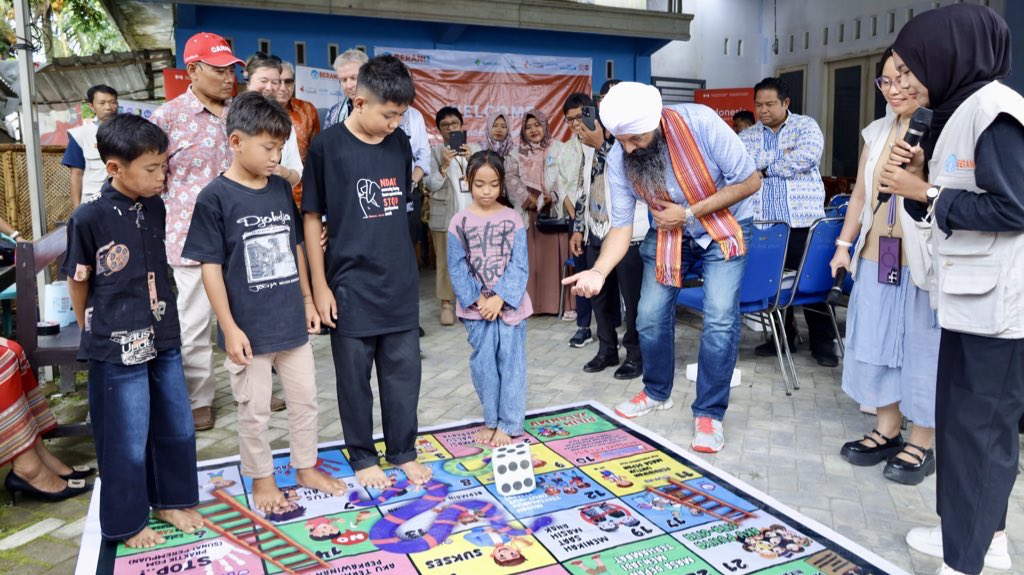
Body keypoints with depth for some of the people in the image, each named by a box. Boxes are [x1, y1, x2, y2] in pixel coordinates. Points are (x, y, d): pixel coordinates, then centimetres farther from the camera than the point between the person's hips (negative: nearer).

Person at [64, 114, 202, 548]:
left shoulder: (155, 208, 1)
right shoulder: (89, 219, -15)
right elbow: (78, 283, -4)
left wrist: (164, 323, 13)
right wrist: (98, 334, 5)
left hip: (163, 340, 6)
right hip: (118, 349, -5)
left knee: (177, 427, 16)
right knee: (127, 441, 7)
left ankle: (172, 500, 37)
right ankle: (125, 524, 28)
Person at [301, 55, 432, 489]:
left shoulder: (400, 144, 4)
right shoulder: (327, 146, -9)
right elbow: (311, 217, -6)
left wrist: (403, 264, 15)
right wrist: (320, 286, -7)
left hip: (400, 283, 4)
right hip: (351, 285, -4)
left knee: (404, 373, 11)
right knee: (354, 377, 9)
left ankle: (403, 451, 28)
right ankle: (362, 457, 26)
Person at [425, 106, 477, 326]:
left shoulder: (473, 149, 10)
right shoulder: (434, 151, 2)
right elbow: (430, 185, -5)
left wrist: (472, 160, -14)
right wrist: (444, 166, -19)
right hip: (445, 214, -2)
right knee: (446, 259, -1)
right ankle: (446, 304, 7)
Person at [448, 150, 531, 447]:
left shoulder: (512, 219, -1)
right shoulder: (460, 221, -1)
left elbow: (519, 265, -5)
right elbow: (457, 267, -3)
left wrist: (500, 298, -15)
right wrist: (477, 299, -12)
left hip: (509, 304, 0)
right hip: (476, 307, 0)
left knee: (511, 362, 2)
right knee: (483, 363, 6)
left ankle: (508, 424, 12)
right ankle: (491, 420, 20)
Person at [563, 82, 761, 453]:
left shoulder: (700, 123, -31)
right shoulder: (618, 160, -21)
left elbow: (750, 181, -23)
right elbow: (621, 226, -17)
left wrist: (689, 213, -27)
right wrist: (598, 272, -35)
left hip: (724, 223, -3)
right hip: (670, 230, 3)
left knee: (720, 319, -14)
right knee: (651, 315, 2)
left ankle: (709, 413, 1)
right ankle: (657, 393, 28)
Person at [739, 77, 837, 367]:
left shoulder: (806, 125, 5)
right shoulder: (747, 136, 13)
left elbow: (808, 155, -13)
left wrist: (764, 168, -7)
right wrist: (781, 153, -13)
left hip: (802, 220, -3)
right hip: (762, 223, 3)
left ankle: (823, 342, 12)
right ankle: (782, 337, 23)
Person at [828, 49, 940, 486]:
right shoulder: (877, 132, 12)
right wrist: (844, 244, 18)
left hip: (923, 261, -7)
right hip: (875, 257, 7)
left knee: (923, 349, 4)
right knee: (877, 343, 14)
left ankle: (921, 444, 19)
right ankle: (887, 431, 30)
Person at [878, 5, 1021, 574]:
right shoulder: (957, 112, 14)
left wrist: (925, 192, -15)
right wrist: (920, 175, 0)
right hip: (971, 296, 10)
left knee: (977, 426, -2)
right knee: (976, 421, 17)